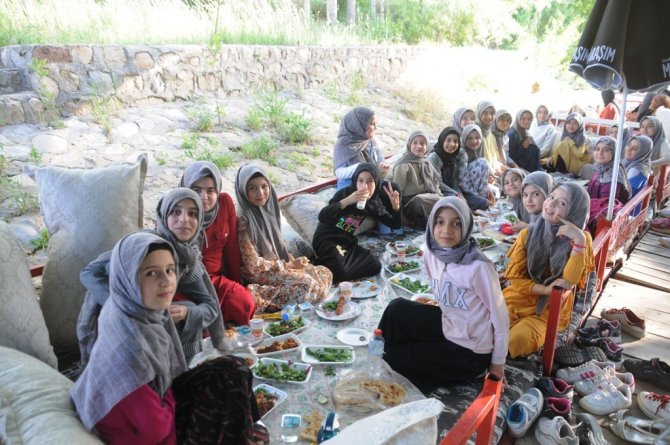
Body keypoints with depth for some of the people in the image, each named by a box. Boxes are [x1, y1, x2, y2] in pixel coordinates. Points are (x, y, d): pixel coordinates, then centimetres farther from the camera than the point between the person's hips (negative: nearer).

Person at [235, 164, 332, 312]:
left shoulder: (269, 211, 3)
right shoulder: (243, 221, -20)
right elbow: (253, 265, -19)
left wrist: (294, 261, -2)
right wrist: (288, 265, -14)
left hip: (280, 266, 8)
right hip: (259, 274, -8)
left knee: (325, 274, 3)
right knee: (307, 284, -23)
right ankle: (261, 295, -11)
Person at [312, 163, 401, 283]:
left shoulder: (375, 203, 1)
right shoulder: (345, 193, -16)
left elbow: (395, 225, 5)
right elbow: (322, 217, -28)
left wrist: (396, 207, -16)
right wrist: (347, 201, -36)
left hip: (348, 242, 6)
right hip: (327, 239, -6)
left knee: (375, 266, -15)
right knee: (339, 270, -32)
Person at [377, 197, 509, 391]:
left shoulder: (478, 266, -27)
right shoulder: (431, 255, -7)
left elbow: (499, 315, -18)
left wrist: (497, 364, -9)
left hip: (470, 352, -6)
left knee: (393, 357, -6)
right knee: (397, 309, -4)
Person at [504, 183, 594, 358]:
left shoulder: (580, 239, -6)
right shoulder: (528, 233, -2)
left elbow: (569, 281, -20)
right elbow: (515, 278, -1)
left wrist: (579, 241, -27)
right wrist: (545, 289, -18)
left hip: (551, 308, -1)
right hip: (519, 298, 2)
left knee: (518, 340, -29)